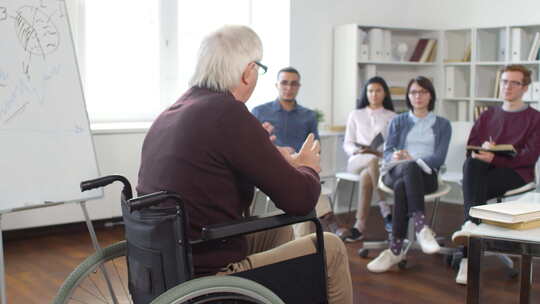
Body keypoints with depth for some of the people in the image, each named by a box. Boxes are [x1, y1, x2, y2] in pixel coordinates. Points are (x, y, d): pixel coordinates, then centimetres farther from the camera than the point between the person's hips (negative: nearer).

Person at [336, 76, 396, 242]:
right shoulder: (355, 115, 22)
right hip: (357, 160, 1)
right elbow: (347, 144, 16)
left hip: (384, 161, 0)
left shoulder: (392, 117, 19)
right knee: (373, 161, -40)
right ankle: (385, 210, -45)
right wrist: (356, 151, -8)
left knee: (366, 176, -40)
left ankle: (360, 227, -45)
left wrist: (380, 152, -14)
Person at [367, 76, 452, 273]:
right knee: (410, 168, -40)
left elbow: (439, 158, 3)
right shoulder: (398, 121, 23)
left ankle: (395, 250, -43)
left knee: (402, 186, -39)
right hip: (396, 171, 0)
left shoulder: (442, 124, 19)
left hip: (425, 174, 0)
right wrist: (396, 157, -15)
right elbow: (387, 153, 11)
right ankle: (421, 227, -54)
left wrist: (414, 159, -15)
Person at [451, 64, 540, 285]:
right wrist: (481, 149, -8)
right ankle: (472, 224, -52)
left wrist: (495, 158, -19)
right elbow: (470, 146, 17)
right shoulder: (488, 115, 26)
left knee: (475, 186, -34)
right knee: (471, 163, -34)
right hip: (483, 169, 3)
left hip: (516, 172, -3)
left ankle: (468, 258, -43)